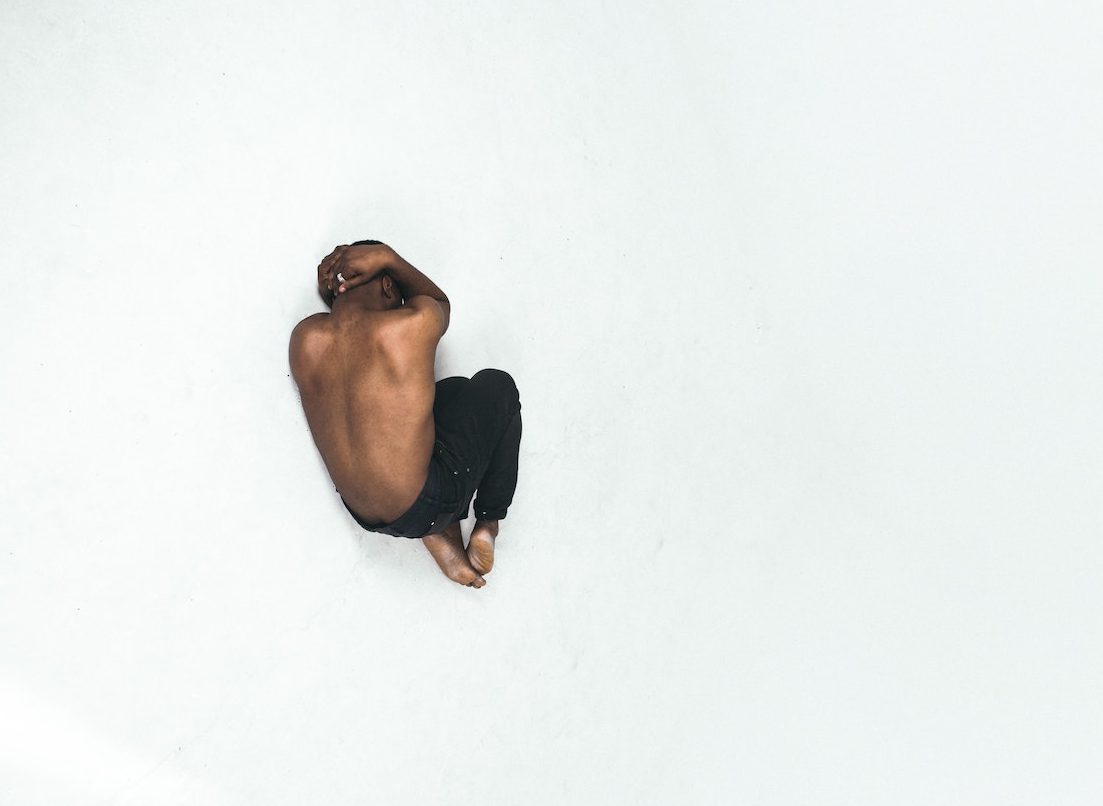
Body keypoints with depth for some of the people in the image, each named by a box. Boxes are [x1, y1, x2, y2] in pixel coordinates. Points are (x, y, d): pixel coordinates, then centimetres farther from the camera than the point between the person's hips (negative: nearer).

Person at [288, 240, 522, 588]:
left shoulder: (303, 338, -5)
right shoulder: (414, 324, -18)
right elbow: (442, 304, 8)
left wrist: (331, 293, 4)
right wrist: (386, 257, -3)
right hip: (425, 506, -6)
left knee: (454, 388, 27)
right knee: (496, 385, 18)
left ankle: (437, 534, 18)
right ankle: (487, 526, 22)